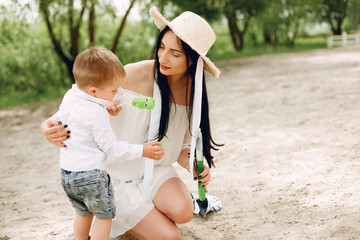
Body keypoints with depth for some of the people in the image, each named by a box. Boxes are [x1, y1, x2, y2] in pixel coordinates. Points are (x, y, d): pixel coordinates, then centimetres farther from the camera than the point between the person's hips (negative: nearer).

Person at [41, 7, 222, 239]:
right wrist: (51, 124, -32)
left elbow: (182, 147, 5)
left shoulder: (193, 92, -6)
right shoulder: (135, 75, -21)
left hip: (156, 169, 4)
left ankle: (147, 206, 9)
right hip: (119, 174, -4)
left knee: (183, 212, -26)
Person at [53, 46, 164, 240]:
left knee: (83, 213, 27)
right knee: (104, 215, 12)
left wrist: (106, 107, 13)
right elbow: (112, 147, -16)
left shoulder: (69, 95, -2)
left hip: (66, 172, 8)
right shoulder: (97, 115, -25)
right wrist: (142, 151, -8)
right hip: (91, 176, -8)